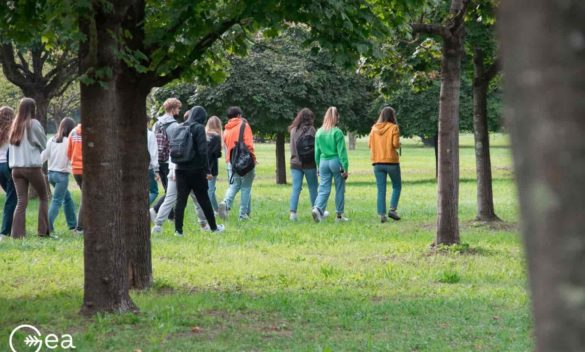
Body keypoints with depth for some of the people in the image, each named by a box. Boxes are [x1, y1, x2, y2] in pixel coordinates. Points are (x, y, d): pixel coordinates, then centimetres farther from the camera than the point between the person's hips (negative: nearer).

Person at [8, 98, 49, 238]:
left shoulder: (15, 125, 9)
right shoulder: (33, 124, -7)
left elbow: (12, 146, 13)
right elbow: (44, 144, 3)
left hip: (16, 167, 4)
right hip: (32, 167, -4)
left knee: (21, 201, 4)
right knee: (43, 197, 12)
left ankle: (17, 234, -6)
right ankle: (43, 230, 8)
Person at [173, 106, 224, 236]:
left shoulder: (180, 128, 7)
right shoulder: (199, 128, -10)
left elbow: (173, 149, 9)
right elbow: (203, 151, -16)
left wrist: (176, 166, 13)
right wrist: (207, 170, -13)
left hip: (180, 170, 4)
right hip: (196, 170, -4)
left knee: (180, 200, 4)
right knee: (204, 200, 7)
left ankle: (178, 229, -1)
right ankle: (213, 227, 19)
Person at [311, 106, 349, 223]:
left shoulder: (319, 132, 4)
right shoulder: (337, 132, -11)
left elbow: (317, 151, 10)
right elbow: (342, 151, -11)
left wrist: (318, 166, 18)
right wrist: (345, 168, -8)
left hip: (323, 162, 4)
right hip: (336, 162, -4)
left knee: (323, 189, 3)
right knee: (340, 189, 9)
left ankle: (318, 208, -21)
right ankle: (339, 215, 14)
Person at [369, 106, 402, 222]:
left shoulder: (374, 128, 4)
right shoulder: (393, 127, -7)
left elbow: (370, 144, 4)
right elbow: (396, 144, -15)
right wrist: (399, 144, 7)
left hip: (377, 162, 3)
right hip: (391, 161, -3)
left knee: (381, 189, 5)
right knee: (397, 186, 13)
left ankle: (381, 214, -1)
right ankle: (392, 209, -1)